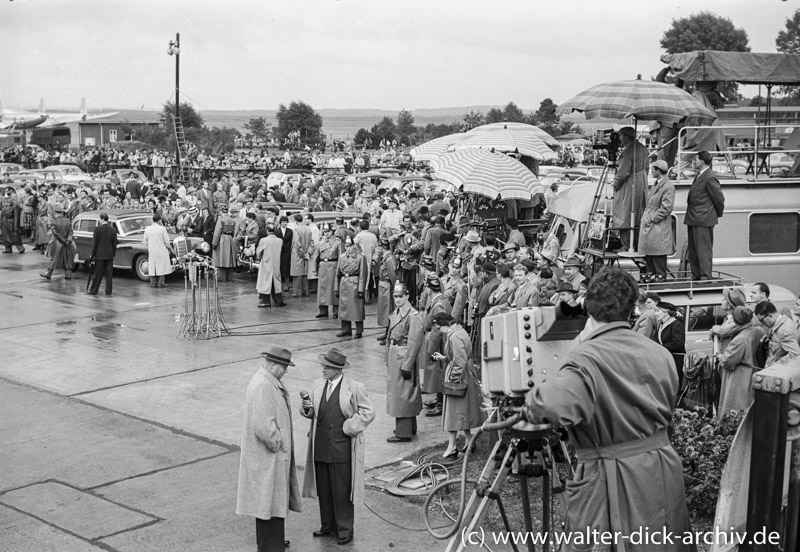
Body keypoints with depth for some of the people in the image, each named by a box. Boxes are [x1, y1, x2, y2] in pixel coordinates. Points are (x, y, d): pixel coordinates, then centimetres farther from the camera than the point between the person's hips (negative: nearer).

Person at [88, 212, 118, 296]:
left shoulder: (98, 229, -10)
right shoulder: (113, 229, 0)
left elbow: (95, 243, -8)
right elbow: (114, 243, 3)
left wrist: (93, 254, 0)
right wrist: (113, 253, 12)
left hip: (100, 255, -3)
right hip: (109, 255, 3)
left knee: (98, 274, 4)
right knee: (109, 274, 6)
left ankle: (93, 290, 10)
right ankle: (108, 291, 6)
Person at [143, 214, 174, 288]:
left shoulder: (147, 229, -1)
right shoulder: (162, 229, -11)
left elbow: (145, 242, 4)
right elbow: (167, 242, -8)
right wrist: (171, 249, 8)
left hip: (151, 251, 4)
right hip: (161, 251, -4)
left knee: (152, 268, 10)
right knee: (162, 267, 5)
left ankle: (153, 283, 10)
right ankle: (160, 283, 4)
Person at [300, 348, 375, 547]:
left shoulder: (355, 388, -8)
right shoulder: (317, 384, 8)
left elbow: (367, 413, -5)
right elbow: (312, 413, 15)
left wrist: (348, 428, -11)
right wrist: (307, 409, -8)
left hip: (342, 449, -5)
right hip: (320, 447, 5)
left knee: (342, 491, 3)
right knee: (323, 490, 13)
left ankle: (345, 529, 16)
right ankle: (327, 525, 28)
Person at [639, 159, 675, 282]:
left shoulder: (668, 187, -15)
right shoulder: (656, 184, 14)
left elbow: (666, 208, -19)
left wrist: (652, 219, -17)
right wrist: (645, 217, 13)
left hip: (658, 225, -9)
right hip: (647, 222, 9)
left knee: (658, 250, -3)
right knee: (647, 249, 11)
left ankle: (661, 275, 5)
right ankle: (651, 273, 19)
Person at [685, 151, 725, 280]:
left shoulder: (710, 178, -16)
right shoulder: (698, 176, 14)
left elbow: (719, 198, -13)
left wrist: (718, 214, 0)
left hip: (703, 220, -10)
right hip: (693, 219, 10)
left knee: (703, 249, -5)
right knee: (693, 250, 14)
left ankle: (705, 277, -1)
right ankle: (696, 276, 21)